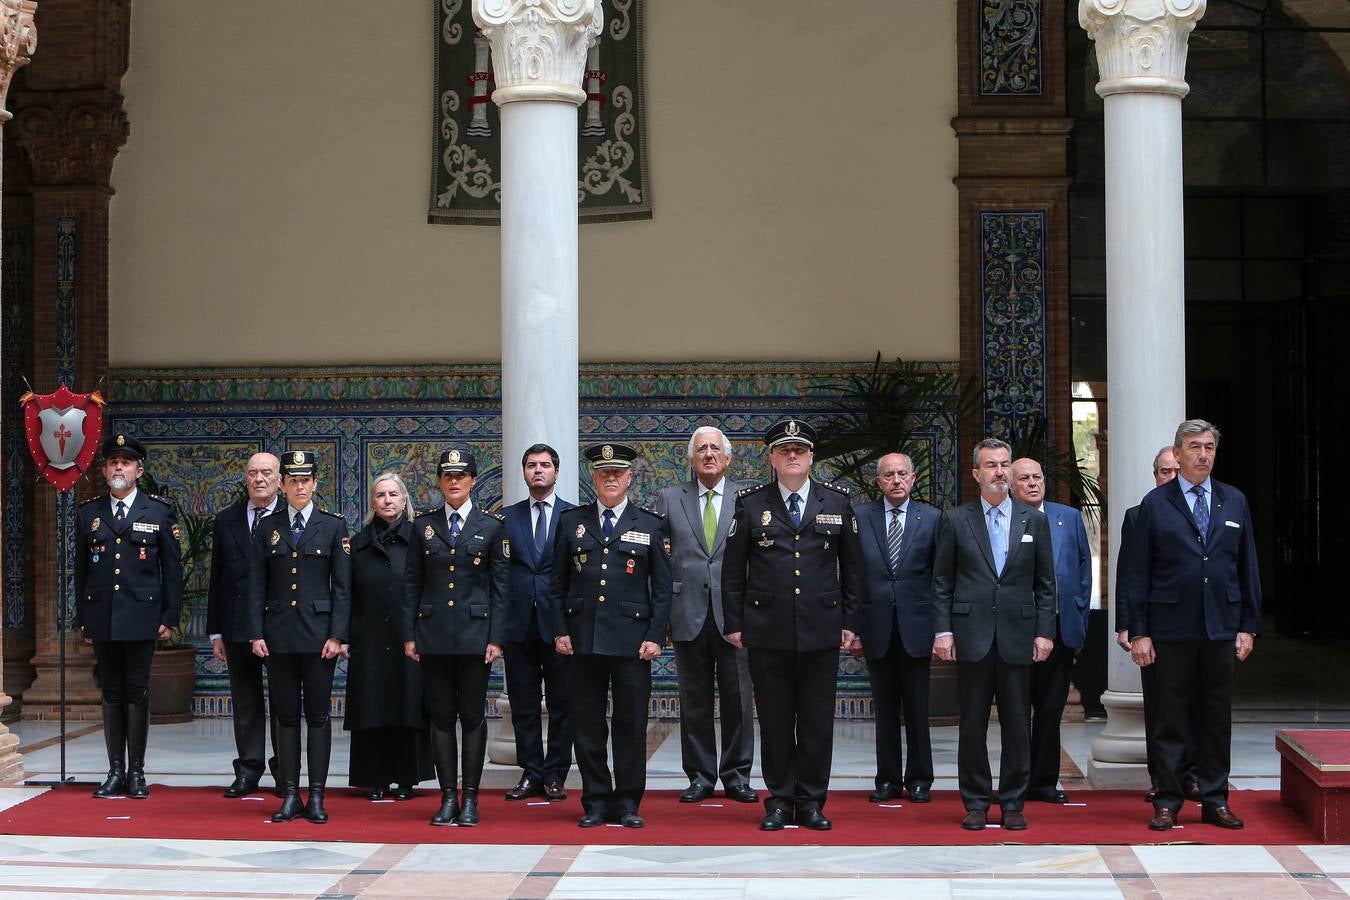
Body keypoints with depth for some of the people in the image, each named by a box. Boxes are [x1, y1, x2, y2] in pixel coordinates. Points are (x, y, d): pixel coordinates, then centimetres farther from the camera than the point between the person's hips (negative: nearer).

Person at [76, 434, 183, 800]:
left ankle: (136, 772, 6)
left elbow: (173, 569, 3)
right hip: (101, 619, 2)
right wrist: (82, 619, 8)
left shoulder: (160, 512, 3)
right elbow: (81, 570, 11)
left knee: (137, 694, 0)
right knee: (112, 694, 7)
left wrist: (170, 617, -2)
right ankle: (116, 772, 12)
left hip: (141, 617, -2)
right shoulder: (88, 513, 9)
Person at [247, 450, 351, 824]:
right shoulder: (267, 527, 8)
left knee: (318, 715, 0)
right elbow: (257, 585, 7)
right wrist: (256, 633, -1)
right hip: (279, 634, 2)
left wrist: (337, 636, -7)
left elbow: (342, 586, 0)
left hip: (318, 633, -2)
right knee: (286, 715, 5)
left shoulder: (333, 526, 2)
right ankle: (290, 795, 10)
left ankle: (316, 796, 5)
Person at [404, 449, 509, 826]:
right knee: (441, 716, 4)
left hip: (474, 633, -2)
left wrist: (496, 637, -5)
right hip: (433, 634, 2)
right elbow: (411, 583, 9)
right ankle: (448, 797, 10)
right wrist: (409, 634, 3)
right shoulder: (424, 525, 7)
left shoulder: (492, 526, 2)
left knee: (472, 716, 1)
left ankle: (470, 798, 7)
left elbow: (500, 585, 1)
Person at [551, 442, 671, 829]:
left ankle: (628, 803, 11)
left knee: (631, 724, 2)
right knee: (588, 724, 4)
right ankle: (596, 801, 13)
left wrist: (655, 637, -4)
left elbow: (662, 589, 4)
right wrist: (560, 631, 2)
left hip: (632, 639, -1)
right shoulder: (571, 521, 10)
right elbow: (558, 583, 11)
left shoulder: (651, 526, 6)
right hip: (583, 639, 1)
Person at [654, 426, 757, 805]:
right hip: (689, 614, 1)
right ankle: (700, 776, 15)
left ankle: (736, 775, 13)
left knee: (738, 699, 3)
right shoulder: (669, 499, 8)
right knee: (694, 701, 6)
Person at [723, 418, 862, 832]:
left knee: (817, 721, 4)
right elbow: (733, 569, 6)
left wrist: (849, 622, 7)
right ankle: (779, 802, 14)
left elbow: (852, 568, 11)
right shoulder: (750, 503, 4)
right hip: (767, 631, -1)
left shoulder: (836, 502, 8)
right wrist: (734, 623, 2)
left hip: (822, 630, 1)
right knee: (775, 721, 4)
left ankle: (811, 803, 14)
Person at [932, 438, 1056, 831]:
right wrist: (943, 630, -4)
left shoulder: (1034, 521, 9)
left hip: (1018, 638, 1)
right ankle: (976, 802, 12)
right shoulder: (955, 520, 5)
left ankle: (1013, 803, 13)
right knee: (972, 725, 3)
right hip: (972, 637, -1)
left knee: (1017, 725, 4)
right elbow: (942, 582, 5)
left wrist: (1045, 632, 1)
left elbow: (1045, 584, 9)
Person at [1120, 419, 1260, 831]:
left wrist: (1248, 625, 5)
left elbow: (1247, 567, 11)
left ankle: (1215, 800, 16)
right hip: (1171, 628, -2)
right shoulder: (1155, 504, 1)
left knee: (1216, 716, 8)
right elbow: (1137, 573, -1)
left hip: (1221, 627, 3)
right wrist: (1138, 632, -6)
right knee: (1170, 718, 3)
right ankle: (1167, 801, 10)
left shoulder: (1234, 501, 10)